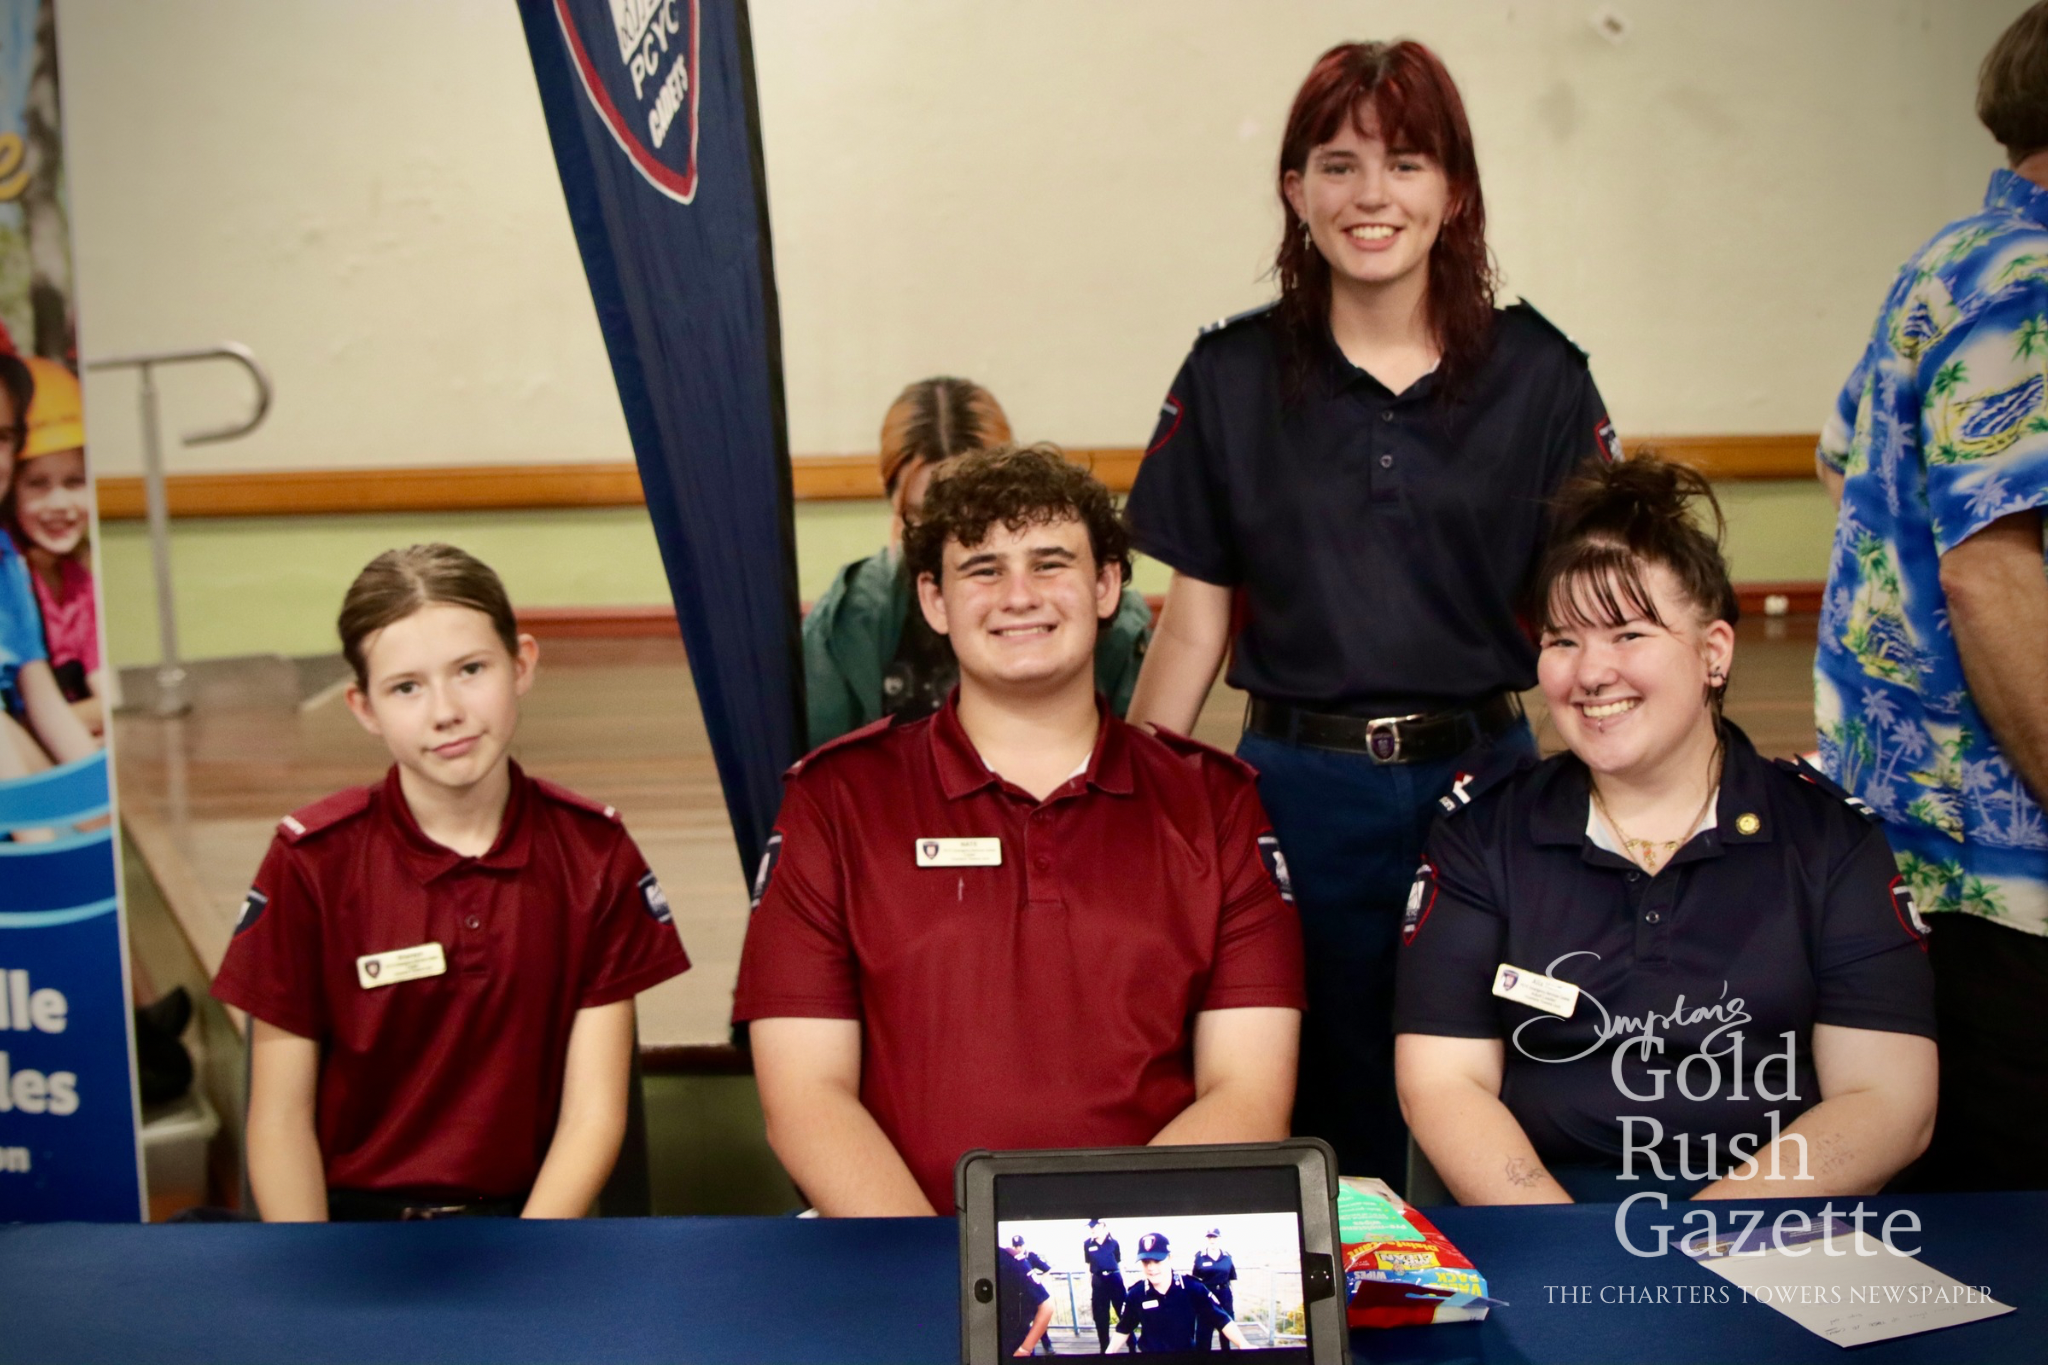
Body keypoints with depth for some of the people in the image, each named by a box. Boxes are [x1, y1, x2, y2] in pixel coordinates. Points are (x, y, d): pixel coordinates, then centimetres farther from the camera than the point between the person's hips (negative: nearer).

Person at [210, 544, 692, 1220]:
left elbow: (592, 1111, -1)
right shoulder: (312, 861, -2)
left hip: (525, 1214, 0)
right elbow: (282, 1116, 0)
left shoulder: (594, 853, 1)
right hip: (349, 1215, 0)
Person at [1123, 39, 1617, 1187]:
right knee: (1327, 1093, 10)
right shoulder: (1231, 378, 1)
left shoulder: (1540, 377, 0)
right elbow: (1196, 618, 3)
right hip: (1300, 784, 0)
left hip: (1481, 778, 0)